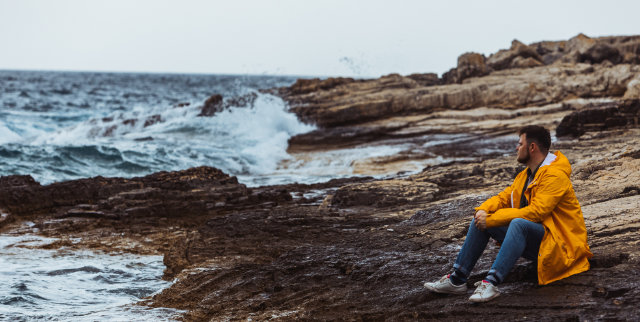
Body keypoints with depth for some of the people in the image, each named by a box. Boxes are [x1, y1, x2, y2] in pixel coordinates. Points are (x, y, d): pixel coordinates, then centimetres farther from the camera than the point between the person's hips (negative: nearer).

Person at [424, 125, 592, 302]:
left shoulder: (554, 175, -16)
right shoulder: (525, 175, 15)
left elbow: (535, 212, -25)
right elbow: (504, 198, 15)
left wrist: (491, 219, -23)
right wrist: (484, 210, -9)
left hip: (559, 244, -9)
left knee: (519, 224, -37)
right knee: (480, 221, -2)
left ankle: (491, 283, -44)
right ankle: (457, 279, -6)